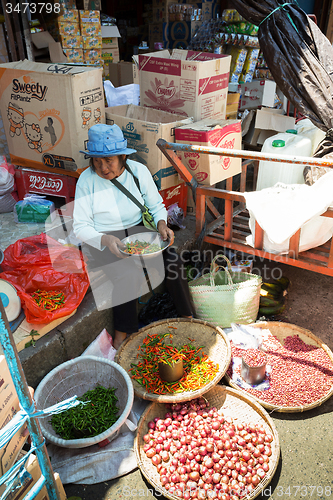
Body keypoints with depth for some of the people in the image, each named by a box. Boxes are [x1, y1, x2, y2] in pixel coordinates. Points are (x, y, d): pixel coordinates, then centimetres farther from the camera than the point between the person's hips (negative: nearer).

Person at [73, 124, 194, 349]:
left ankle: (188, 317, -3)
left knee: (171, 259, -21)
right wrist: (105, 240, -28)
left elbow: (156, 205, 9)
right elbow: (81, 227, -9)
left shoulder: (139, 171, -1)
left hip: (138, 231, 3)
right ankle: (122, 335, -13)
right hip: (101, 241, -3)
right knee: (128, 273, -31)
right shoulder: (87, 179, -9)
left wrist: (162, 223, -13)